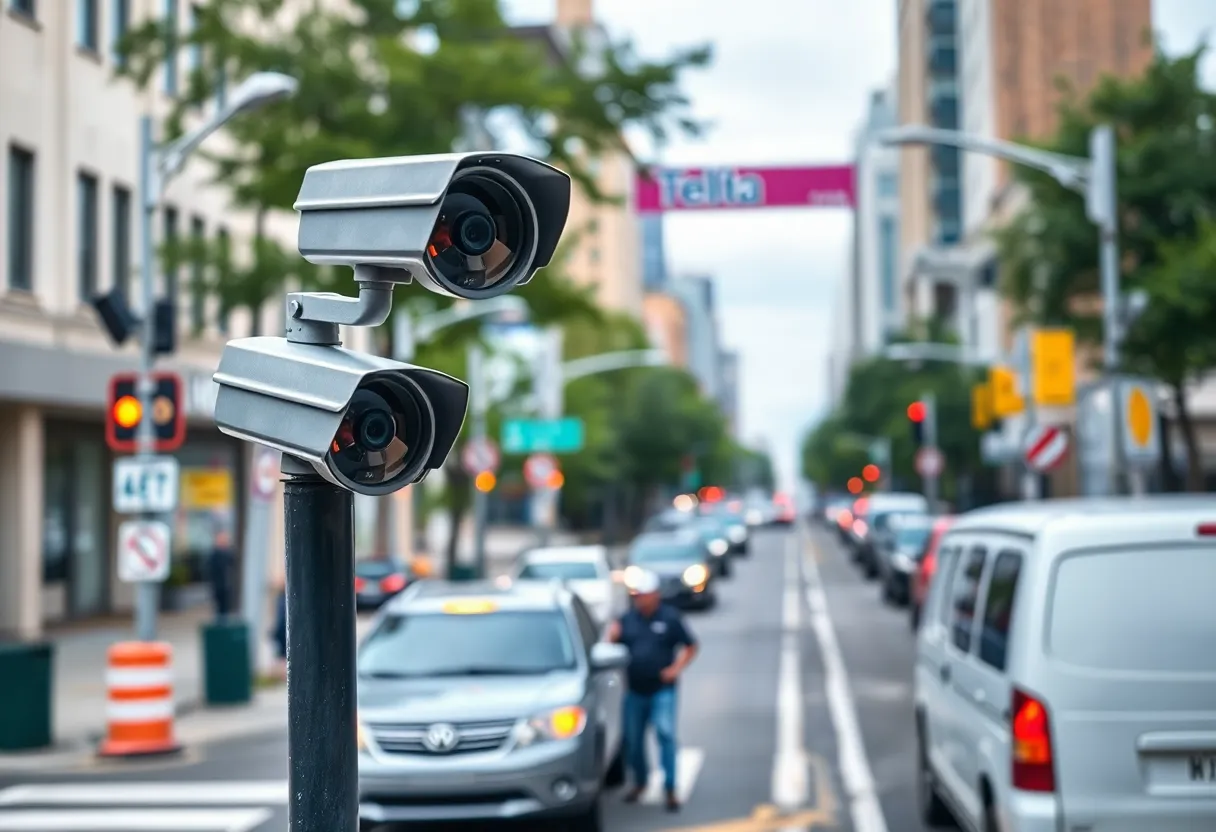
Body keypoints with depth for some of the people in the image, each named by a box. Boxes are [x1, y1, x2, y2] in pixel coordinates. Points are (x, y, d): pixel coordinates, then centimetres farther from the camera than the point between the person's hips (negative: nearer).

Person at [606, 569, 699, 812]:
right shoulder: (627, 619, 7)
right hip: (635, 690, 4)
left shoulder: (670, 617, -2)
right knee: (633, 739, 10)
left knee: (665, 734, -15)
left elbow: (690, 647, 3)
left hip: (662, 690, -4)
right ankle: (640, 781, 33)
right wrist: (612, 635, -11)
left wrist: (676, 668, -10)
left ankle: (670, 789, -11)